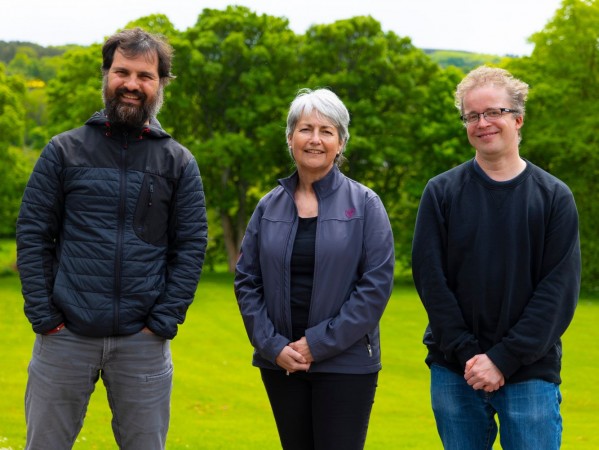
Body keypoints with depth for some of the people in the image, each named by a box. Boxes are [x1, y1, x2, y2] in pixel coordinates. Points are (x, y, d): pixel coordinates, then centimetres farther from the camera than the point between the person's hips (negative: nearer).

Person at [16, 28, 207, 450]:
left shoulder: (179, 162, 6)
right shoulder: (64, 150, 4)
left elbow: (192, 245, 3)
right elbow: (32, 235, 2)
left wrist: (164, 321, -5)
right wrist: (43, 315, -6)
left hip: (143, 342, 0)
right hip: (65, 336, 0)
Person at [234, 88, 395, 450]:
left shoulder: (364, 204, -3)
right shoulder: (270, 207, 7)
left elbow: (377, 284, -9)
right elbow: (246, 281, 7)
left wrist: (319, 344, -13)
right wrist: (273, 345, -6)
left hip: (345, 363, -3)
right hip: (281, 363, 3)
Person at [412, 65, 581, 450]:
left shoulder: (555, 197, 1)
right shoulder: (442, 192, 4)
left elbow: (560, 289, -5)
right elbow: (430, 278, -2)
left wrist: (503, 359, -13)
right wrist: (468, 355, -11)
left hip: (530, 374, -1)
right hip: (454, 374, 1)